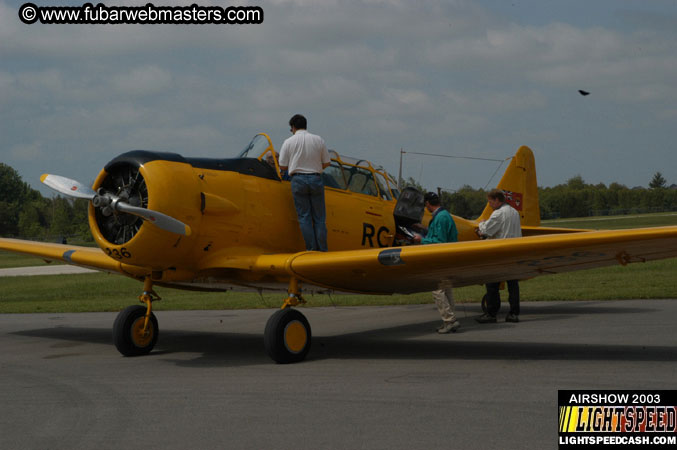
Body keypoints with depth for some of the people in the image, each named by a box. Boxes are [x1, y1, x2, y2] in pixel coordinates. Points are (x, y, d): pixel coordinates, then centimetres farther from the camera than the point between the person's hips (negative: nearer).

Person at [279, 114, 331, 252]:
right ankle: (322, 250, 4)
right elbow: (326, 163, 8)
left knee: (304, 216, 2)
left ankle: (311, 249, -2)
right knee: (319, 218, 6)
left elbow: (283, 166, 1)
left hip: (298, 180, -1)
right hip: (316, 179, 1)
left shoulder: (289, 142, 1)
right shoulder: (318, 140, 6)